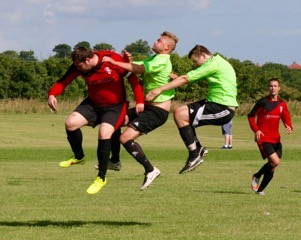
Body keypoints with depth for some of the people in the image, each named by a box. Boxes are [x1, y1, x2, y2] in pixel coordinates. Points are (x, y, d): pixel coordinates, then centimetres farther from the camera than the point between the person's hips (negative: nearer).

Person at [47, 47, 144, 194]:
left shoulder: (113, 59, -23)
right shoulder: (78, 66, -12)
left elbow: (132, 77, -13)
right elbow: (63, 81, -10)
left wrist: (139, 100, -16)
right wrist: (52, 94, -30)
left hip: (115, 106, -5)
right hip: (93, 104, 5)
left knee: (104, 134, -26)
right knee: (70, 123, -15)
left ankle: (101, 178, -8)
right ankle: (79, 157, 14)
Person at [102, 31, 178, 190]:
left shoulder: (161, 61, -17)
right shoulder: (154, 59, 14)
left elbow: (138, 69, -24)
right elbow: (136, 67, 9)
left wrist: (113, 62, -20)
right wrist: (128, 60, -14)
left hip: (157, 111, -10)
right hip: (148, 106, 10)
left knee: (126, 138, -17)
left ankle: (150, 170, -9)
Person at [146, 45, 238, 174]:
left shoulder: (213, 64, -13)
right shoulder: (218, 62, 19)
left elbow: (185, 79, -16)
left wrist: (160, 89, -16)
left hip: (223, 109, -10)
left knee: (180, 115, -17)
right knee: (180, 112, 11)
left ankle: (194, 156, -12)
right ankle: (198, 148, 13)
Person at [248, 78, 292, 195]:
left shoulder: (282, 104, 8)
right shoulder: (263, 102, -5)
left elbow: (286, 118, 9)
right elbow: (251, 116, 2)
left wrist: (289, 127, -15)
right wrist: (256, 130, -12)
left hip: (275, 139, 6)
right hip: (263, 138, -6)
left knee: (272, 166, 4)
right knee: (275, 161, -20)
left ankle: (260, 189, 17)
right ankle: (257, 177, 3)